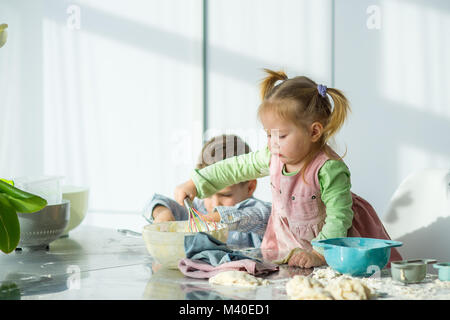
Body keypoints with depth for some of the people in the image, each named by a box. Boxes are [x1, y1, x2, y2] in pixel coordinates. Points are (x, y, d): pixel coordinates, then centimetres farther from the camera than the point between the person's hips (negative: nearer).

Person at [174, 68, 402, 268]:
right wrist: (194, 184, 4)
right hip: (289, 243, 5)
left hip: (330, 241, -5)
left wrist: (318, 255, -35)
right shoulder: (274, 157, -7)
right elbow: (236, 168, 6)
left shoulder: (329, 169, -27)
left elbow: (338, 218, -27)